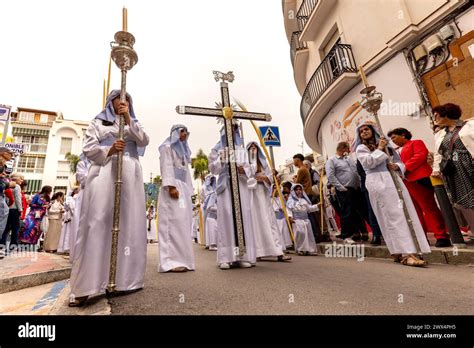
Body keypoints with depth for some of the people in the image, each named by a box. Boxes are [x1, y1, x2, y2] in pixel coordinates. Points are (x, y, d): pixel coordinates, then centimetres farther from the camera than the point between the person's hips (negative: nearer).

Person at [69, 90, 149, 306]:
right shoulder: (98, 122, 20)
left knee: (130, 223, -5)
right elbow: (88, 149, 6)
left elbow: (144, 141, 5)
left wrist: (128, 120, -3)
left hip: (129, 174, 2)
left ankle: (124, 279, 0)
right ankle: (85, 286, -12)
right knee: (97, 222, -13)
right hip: (103, 171, -2)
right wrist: (109, 150, -13)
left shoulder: (134, 123, 26)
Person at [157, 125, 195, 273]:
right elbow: (166, 167, -8)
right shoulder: (167, 147, 6)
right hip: (172, 188, -8)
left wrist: (189, 190, 14)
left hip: (184, 188, 8)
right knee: (174, 223, -14)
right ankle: (172, 261, -13)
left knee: (183, 224, 2)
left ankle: (181, 259, 5)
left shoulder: (183, 151, 28)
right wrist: (171, 186, -20)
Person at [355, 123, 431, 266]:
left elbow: (400, 161, 22)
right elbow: (369, 162, -9)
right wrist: (379, 149, -2)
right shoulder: (361, 148, 9)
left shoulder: (385, 144, 23)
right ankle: (405, 253, -14)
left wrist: (397, 166, 1)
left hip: (394, 180, 6)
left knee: (406, 213, -1)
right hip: (378, 183, -6)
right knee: (393, 216, -12)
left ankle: (400, 252, 5)